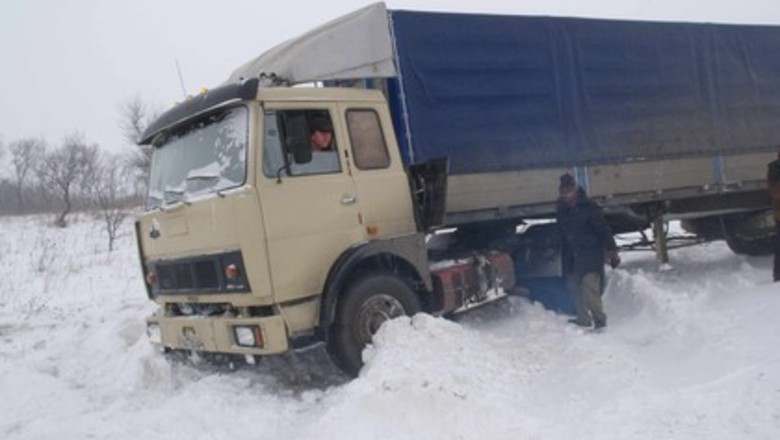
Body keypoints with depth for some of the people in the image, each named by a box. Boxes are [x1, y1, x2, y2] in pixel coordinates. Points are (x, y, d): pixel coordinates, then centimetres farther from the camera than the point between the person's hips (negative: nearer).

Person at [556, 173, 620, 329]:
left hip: (591, 256, -7)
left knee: (590, 288, -16)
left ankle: (599, 319, -6)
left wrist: (612, 251, -14)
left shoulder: (588, 208, -11)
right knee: (575, 286, 11)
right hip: (573, 258, 7)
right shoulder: (561, 211, 9)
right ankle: (583, 319, 23)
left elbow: (604, 230, -11)